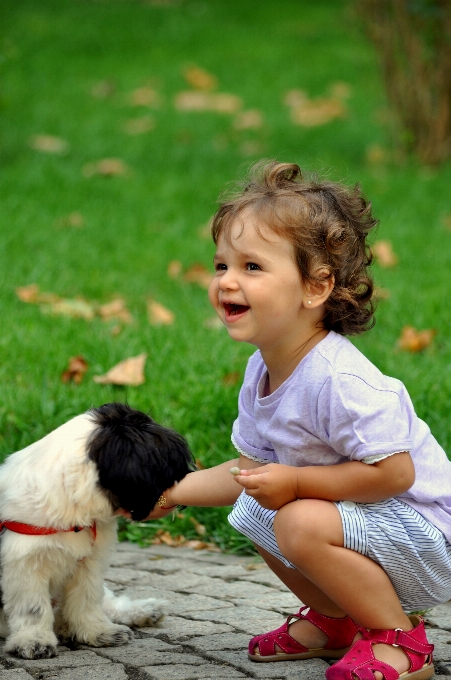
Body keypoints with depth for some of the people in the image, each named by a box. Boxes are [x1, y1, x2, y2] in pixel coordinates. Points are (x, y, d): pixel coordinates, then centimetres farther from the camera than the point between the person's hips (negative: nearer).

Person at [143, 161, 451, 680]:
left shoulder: (338, 381, -29)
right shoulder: (261, 373, 1)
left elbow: (392, 472, -28)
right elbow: (253, 471, 12)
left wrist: (296, 481, -25)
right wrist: (174, 491, 10)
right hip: (367, 519, 10)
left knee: (302, 524, -29)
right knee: (253, 509, 9)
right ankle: (336, 621, 20)